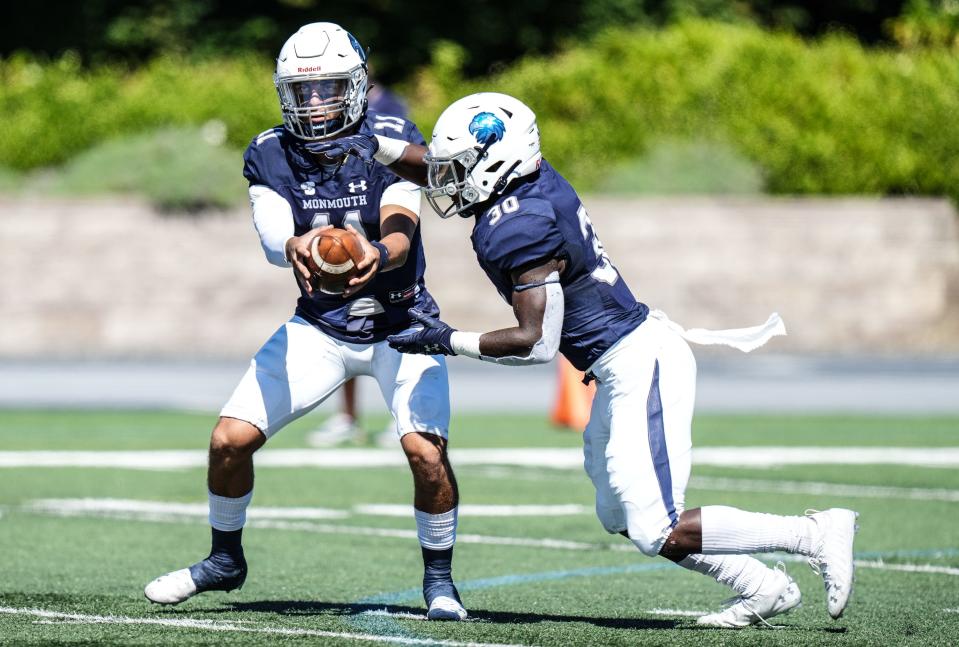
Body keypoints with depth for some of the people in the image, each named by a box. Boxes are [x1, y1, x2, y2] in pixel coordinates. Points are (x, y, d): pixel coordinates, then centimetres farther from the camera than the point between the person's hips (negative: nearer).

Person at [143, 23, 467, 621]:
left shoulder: (392, 142, -16)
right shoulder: (270, 156, -9)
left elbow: (400, 231, -28)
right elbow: (272, 235, -26)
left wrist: (378, 253, -53)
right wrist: (295, 248, -51)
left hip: (401, 326, -3)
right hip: (319, 328, 3)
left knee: (426, 450, -23)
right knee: (230, 439, -7)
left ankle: (439, 580, 1)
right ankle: (225, 560, 20)